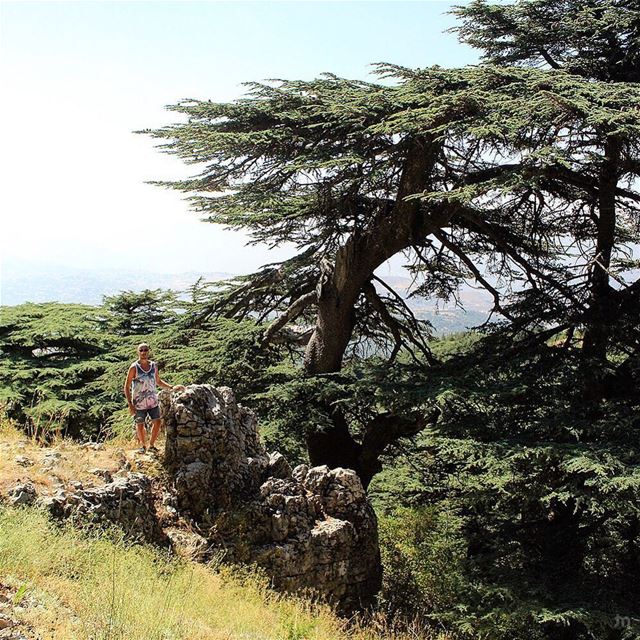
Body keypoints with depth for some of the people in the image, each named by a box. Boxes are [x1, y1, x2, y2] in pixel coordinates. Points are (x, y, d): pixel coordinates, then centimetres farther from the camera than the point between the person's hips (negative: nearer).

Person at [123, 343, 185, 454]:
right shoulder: (134, 367, -13)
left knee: (157, 423, -1)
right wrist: (130, 404, -15)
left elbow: (158, 382, 17)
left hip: (153, 401, 4)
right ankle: (143, 445, 31)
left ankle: (151, 445, 18)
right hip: (139, 403, -3)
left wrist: (172, 387, 5)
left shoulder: (154, 366, 1)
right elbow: (127, 386, -10)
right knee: (140, 426, 7)